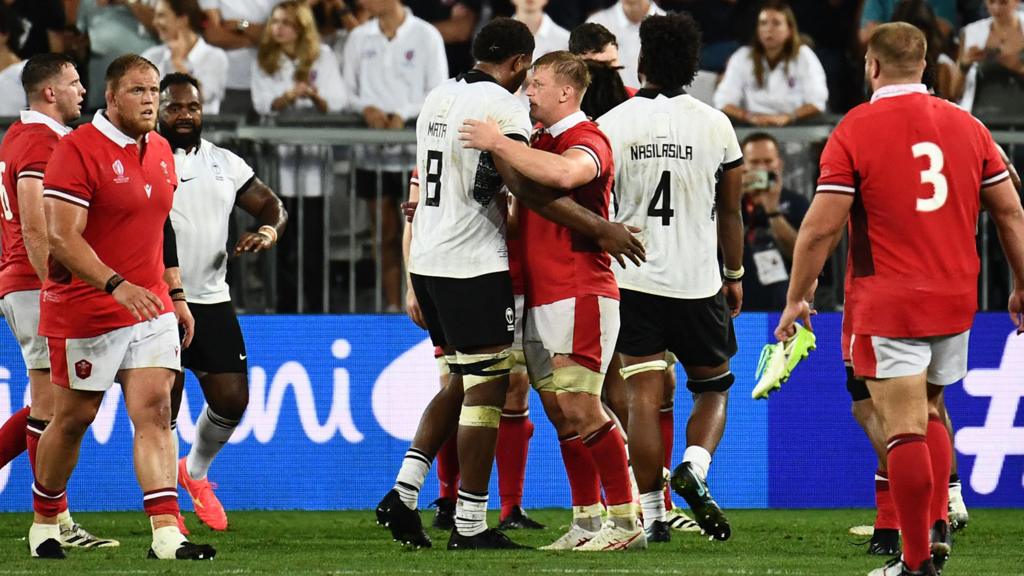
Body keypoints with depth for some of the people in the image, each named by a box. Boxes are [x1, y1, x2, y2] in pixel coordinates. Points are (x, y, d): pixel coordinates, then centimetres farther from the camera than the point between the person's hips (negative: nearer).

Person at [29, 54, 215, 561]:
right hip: (84, 309, -6)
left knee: (154, 410, -8)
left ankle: (166, 533, -16)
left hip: (150, 308, 6)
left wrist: (176, 294, 19)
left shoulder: (160, 151, 11)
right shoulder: (77, 149, -14)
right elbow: (62, 236, -20)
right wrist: (118, 285, -29)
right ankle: (45, 523, 26)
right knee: (72, 419, 6)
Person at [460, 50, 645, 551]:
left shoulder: (587, 140, -11)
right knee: (561, 415, 9)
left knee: (581, 410, -12)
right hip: (539, 299, 9)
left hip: (579, 296, -9)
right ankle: (587, 523, 14)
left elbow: (565, 174, -36)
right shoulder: (540, 144, 19)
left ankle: (626, 522, -9)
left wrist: (499, 145, -26)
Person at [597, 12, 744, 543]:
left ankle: (651, 514, -2)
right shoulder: (715, 125, -1)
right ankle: (694, 469, -11)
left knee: (643, 397, 1)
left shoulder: (611, 126, -4)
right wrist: (735, 274, 20)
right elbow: (730, 211, 7)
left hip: (633, 279, 0)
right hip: (698, 279, 0)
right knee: (713, 389, 15)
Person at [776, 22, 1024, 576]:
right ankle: (938, 528, 12)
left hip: (888, 305, -5)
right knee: (929, 414, 22)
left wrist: (795, 300, -2)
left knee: (905, 429, -3)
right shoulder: (966, 126, 5)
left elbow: (821, 226, -11)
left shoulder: (855, 130, -8)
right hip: (955, 301, 5)